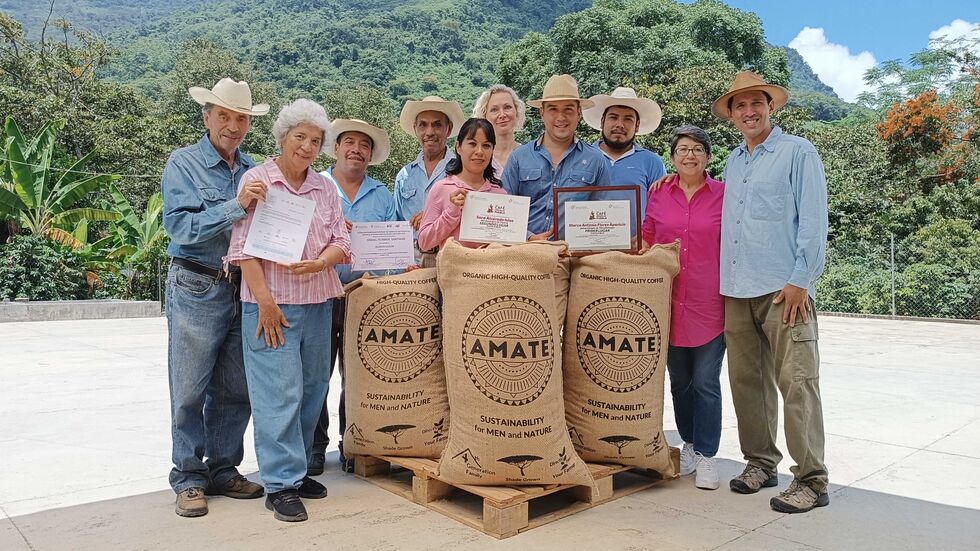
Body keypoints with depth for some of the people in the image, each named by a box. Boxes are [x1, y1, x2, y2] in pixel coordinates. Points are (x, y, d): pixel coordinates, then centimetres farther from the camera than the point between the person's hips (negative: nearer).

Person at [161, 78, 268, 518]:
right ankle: (189, 478, 16)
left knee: (236, 390, 10)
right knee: (190, 390, 3)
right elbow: (181, 227, -15)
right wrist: (235, 206, -24)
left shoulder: (254, 170, 11)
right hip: (197, 288, -4)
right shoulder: (184, 164, -2)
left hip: (245, 289, 5)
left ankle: (224, 470, 24)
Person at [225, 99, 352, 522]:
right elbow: (244, 246, -7)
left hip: (318, 303, 5)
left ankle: (295, 468, 25)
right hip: (271, 303, -5)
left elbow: (341, 243, 7)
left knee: (311, 389, 11)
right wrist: (265, 301, -14)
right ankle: (280, 484, 3)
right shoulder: (257, 179, -1)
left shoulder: (325, 188, 13)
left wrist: (317, 264, -14)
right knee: (279, 392, -6)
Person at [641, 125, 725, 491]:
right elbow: (646, 241, 14)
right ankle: (690, 444, 30)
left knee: (706, 382, 1)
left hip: (710, 304, -2)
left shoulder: (723, 195, 1)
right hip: (669, 301, 3)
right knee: (679, 380, 13)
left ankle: (706, 455, 13)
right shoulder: (658, 194, 7)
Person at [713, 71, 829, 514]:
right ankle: (760, 463, 22)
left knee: (797, 383, -5)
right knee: (747, 380, 9)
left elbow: (813, 220, -6)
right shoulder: (732, 161, 18)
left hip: (783, 289, -6)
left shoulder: (797, 152, 0)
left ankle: (811, 480, 3)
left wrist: (800, 280, -13)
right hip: (737, 290, 6)